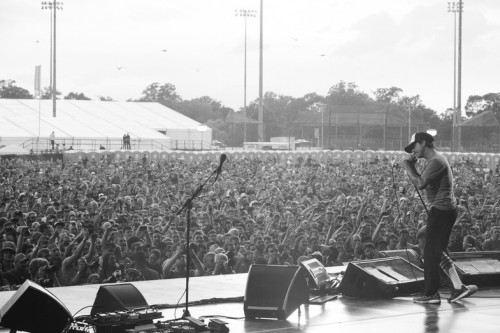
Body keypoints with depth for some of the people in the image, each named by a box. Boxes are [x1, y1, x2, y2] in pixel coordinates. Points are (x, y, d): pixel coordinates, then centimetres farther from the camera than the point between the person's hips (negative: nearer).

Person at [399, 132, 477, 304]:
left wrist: (407, 167, -12)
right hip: (444, 211, 10)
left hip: (441, 211, -10)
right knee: (438, 251, 14)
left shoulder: (436, 161, -14)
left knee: (431, 252, -4)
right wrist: (411, 166, 5)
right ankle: (458, 288, 12)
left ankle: (431, 294, 1)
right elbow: (421, 183, 16)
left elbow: (420, 183, -24)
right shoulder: (434, 161, 19)